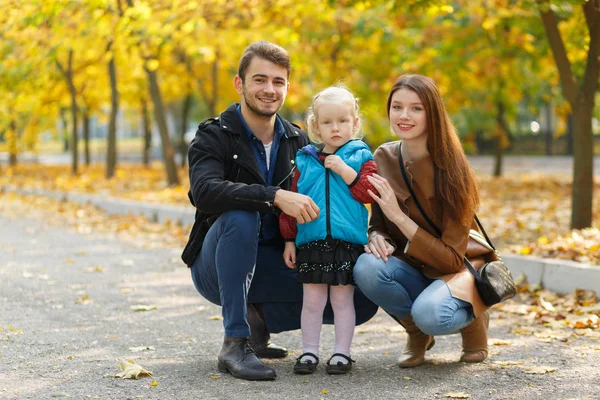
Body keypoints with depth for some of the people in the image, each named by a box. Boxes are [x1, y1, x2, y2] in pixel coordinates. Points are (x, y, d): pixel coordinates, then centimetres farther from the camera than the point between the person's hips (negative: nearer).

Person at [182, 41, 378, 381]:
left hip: (275, 264, 5)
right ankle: (235, 343, -31)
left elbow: (312, 206, 9)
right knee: (240, 217, -37)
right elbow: (205, 192, -31)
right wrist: (275, 196, -42)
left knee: (363, 301, -11)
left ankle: (259, 318, 4)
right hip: (219, 264, -4)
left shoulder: (297, 142, 6)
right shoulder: (214, 137, -10)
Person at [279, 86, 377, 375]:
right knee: (312, 300, 6)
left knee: (342, 299, 5)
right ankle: (309, 351, 17)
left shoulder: (361, 158, 3)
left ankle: (342, 352, 15)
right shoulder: (305, 162, 7)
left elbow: (370, 193, -10)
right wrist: (289, 240, 6)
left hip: (348, 241, -2)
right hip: (311, 243, 2)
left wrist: (344, 170, -16)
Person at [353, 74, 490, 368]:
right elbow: (378, 222, 8)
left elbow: (451, 258, -19)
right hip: (410, 268, 4)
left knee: (430, 316, -37)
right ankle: (418, 333, -1)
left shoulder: (449, 170, -18)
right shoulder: (383, 159, -4)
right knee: (367, 268, -29)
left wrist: (398, 215, -28)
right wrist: (377, 237, -18)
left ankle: (473, 319, 1)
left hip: (455, 271, -4)